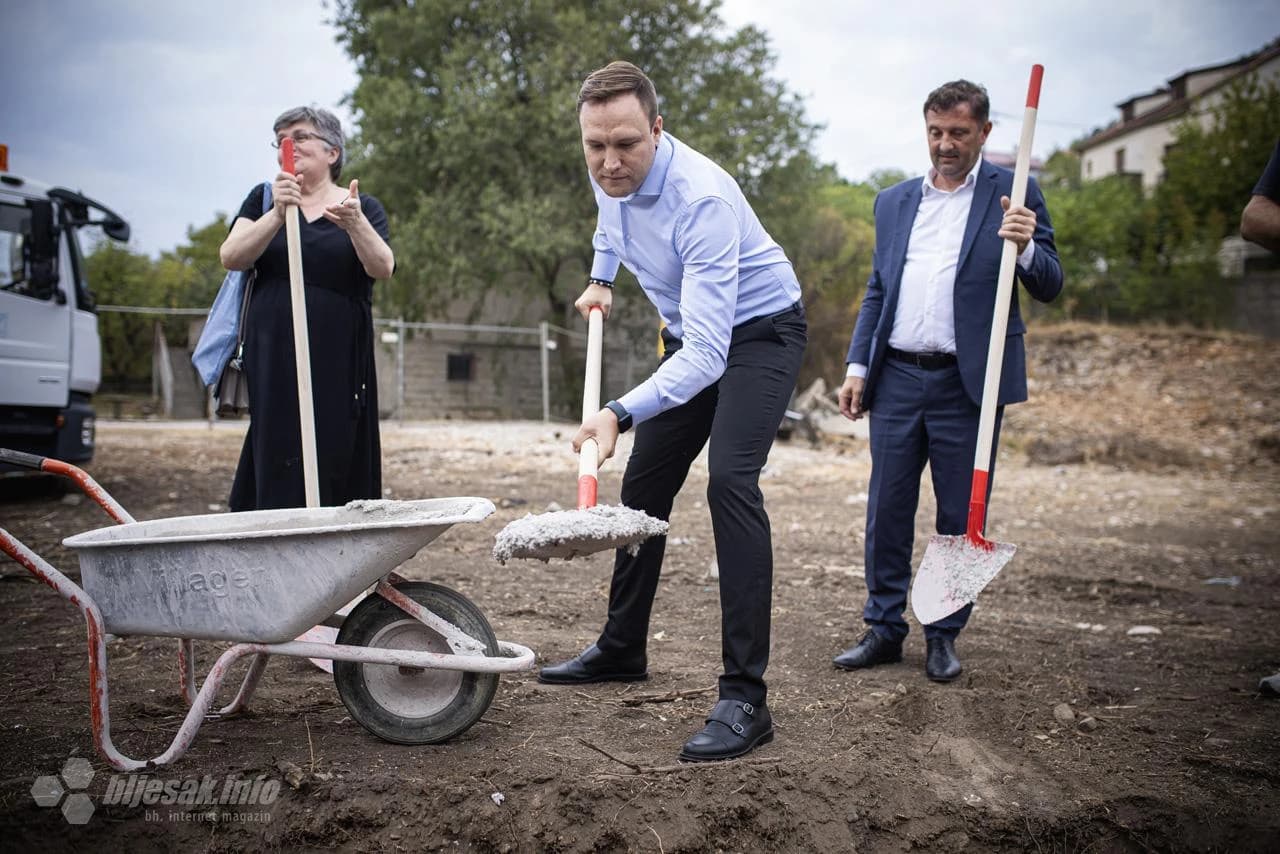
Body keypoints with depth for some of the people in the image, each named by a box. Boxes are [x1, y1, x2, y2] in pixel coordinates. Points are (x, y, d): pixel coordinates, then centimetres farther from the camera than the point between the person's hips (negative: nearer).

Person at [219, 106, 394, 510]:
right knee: (275, 474, -4)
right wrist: (277, 215, -20)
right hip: (272, 359, 1)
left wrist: (355, 223, -30)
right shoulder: (263, 199, 13)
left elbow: (382, 268, -10)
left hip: (337, 362, -1)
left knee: (332, 469, -4)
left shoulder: (362, 208, 8)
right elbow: (231, 257, -4)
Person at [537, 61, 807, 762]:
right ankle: (621, 650, 27)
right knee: (644, 485, 10)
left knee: (730, 482, -27)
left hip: (759, 330, -8)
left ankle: (745, 697, -25)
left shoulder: (702, 198, -35)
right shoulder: (609, 173, -11)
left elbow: (707, 354, -42)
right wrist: (601, 278, 19)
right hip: (691, 334, 8)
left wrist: (620, 413, -52)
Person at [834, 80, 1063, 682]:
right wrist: (857, 367, 9)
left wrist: (1025, 247, -22)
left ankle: (944, 634, 18)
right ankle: (884, 629, 17)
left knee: (961, 517, 4)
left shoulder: (1013, 195, 3)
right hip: (897, 379, 3)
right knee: (887, 510, 6)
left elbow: (1048, 287, -1)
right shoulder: (894, 201, 14)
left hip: (968, 383, -3)